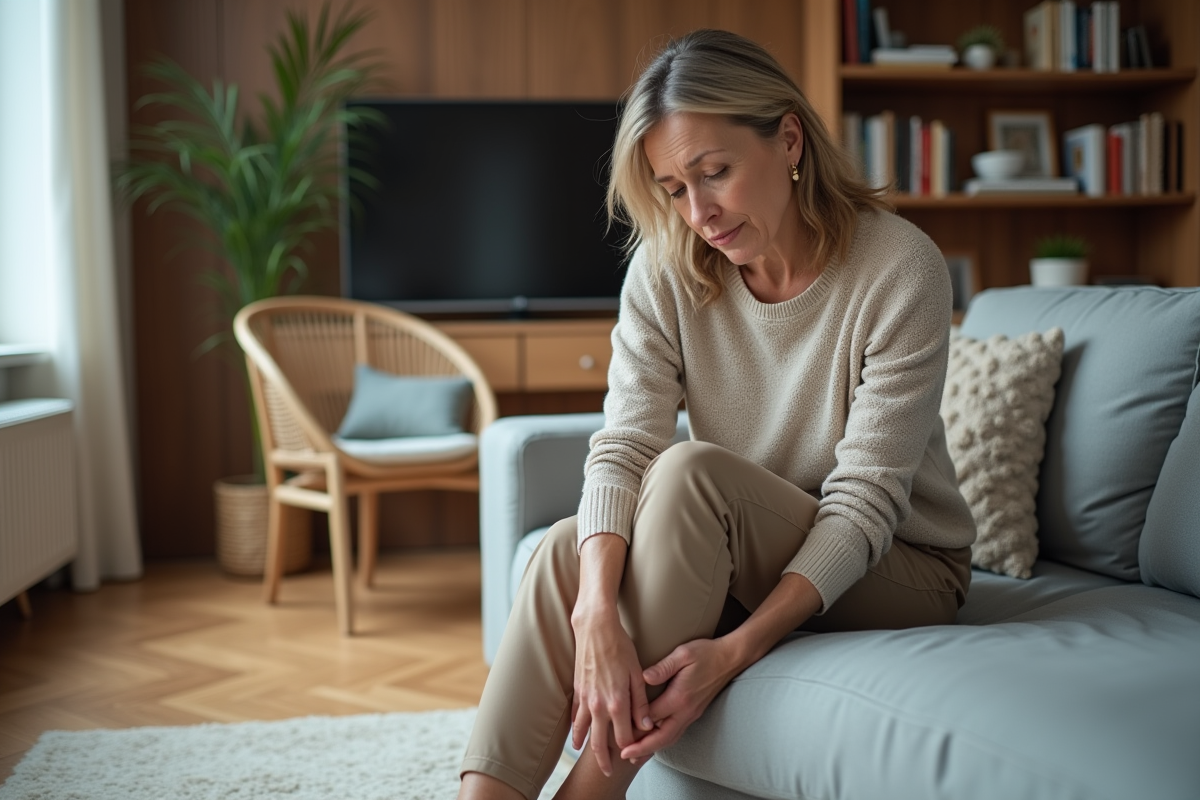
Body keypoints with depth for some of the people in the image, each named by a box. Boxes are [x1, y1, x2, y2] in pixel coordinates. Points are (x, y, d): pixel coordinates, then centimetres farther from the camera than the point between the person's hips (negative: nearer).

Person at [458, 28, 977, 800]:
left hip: (903, 567, -4)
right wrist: (596, 612, -36)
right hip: (735, 561, 4)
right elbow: (624, 444, -19)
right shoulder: (667, 267, -7)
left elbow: (863, 501, -23)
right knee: (568, 550, -24)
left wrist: (737, 649, -34)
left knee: (690, 472, -31)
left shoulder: (901, 271, -20)